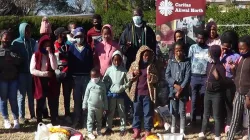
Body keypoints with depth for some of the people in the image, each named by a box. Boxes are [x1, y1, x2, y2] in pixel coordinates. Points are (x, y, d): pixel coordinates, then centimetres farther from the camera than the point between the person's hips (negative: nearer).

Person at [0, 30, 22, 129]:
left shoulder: (13, 50, 12)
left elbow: (19, 61, -1)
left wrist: (11, 59, -16)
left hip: (13, 78, 1)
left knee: (13, 99, 2)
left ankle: (16, 119, 7)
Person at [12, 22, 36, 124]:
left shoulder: (33, 42, 4)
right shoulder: (16, 43, -4)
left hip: (31, 71, 3)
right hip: (21, 72, -2)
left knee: (31, 94, 9)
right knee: (21, 95, 5)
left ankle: (32, 115, 15)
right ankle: (21, 116, 11)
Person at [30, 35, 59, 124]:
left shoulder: (52, 55, 5)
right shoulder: (36, 55, -2)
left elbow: (54, 67, -14)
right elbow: (32, 70, -9)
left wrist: (50, 53, -15)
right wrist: (44, 73, -14)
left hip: (51, 82, 2)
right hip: (40, 82, -2)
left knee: (53, 104, 3)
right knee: (40, 104, 8)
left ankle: (54, 123, 13)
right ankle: (39, 123, 17)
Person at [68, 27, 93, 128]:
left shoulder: (88, 48, 5)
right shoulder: (72, 47, 5)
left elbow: (91, 62, 2)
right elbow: (69, 62, 2)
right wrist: (70, 76, -5)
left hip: (86, 76, -1)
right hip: (76, 76, 1)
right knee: (77, 99, 4)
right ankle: (77, 121, 10)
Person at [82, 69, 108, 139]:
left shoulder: (102, 85, -4)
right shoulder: (90, 84, -4)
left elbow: (105, 97, 1)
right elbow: (86, 96, 2)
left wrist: (105, 107, 1)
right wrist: (84, 106, 2)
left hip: (100, 106, 1)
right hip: (91, 106, -1)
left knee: (99, 120, 17)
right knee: (90, 120, 4)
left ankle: (99, 131, 33)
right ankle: (90, 132, 10)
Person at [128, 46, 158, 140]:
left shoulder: (151, 66, 3)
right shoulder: (134, 64, 4)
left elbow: (156, 79, 5)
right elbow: (128, 76, 8)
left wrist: (152, 77, -17)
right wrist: (133, 73, -13)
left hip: (147, 93, -1)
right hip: (137, 93, 1)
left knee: (148, 112, 2)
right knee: (137, 112, 10)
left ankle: (147, 131, 9)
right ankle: (136, 130, 20)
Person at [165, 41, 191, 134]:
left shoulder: (187, 62, -2)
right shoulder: (171, 62, 5)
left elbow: (187, 77, -8)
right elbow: (167, 76, 0)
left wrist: (181, 88, -14)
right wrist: (175, 85, -13)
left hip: (183, 91, -2)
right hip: (173, 89, 2)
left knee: (182, 111, 1)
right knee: (174, 110, 10)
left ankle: (182, 131, 7)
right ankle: (173, 129, 19)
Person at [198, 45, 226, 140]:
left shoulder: (220, 67, -19)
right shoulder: (209, 64, 2)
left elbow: (224, 82, -15)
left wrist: (217, 76, -24)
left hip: (216, 94, -7)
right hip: (208, 93, 7)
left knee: (216, 116, 4)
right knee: (206, 114, 18)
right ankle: (203, 132, 31)